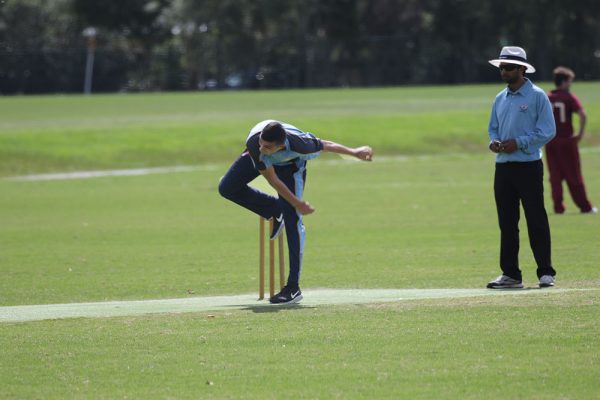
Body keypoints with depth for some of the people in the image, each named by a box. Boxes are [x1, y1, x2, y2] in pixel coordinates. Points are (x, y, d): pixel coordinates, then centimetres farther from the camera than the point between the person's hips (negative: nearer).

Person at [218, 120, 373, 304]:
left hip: (290, 164, -2)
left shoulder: (298, 144, -47)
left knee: (292, 220, -12)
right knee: (228, 187, -9)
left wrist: (354, 151, -6)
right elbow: (273, 180, -31)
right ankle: (275, 210, 9)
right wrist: (297, 203, -24)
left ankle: (293, 288, -13)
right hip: (256, 159, 2)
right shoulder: (255, 143, -43)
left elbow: (324, 145, -23)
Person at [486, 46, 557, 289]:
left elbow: (547, 131, -9)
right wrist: (494, 142, 0)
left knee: (536, 220, -6)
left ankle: (546, 272, -2)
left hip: (528, 166, -6)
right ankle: (510, 274, 11)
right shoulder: (500, 99, 15)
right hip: (503, 166, 6)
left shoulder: (537, 96, -5)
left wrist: (519, 143, -16)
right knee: (506, 222, 7)